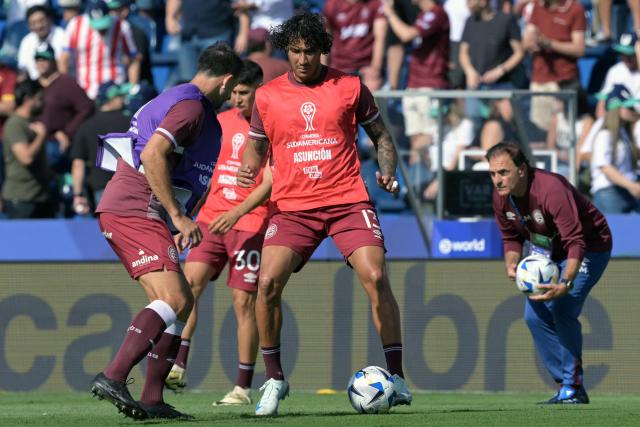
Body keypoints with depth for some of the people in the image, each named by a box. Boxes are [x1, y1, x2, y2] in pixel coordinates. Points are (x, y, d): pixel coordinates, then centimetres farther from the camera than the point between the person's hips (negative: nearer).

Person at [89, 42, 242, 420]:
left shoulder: (174, 100, 23)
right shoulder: (191, 106, -10)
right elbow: (152, 155, -23)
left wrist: (178, 223, 26)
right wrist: (179, 216, -21)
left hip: (124, 211, 11)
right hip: (135, 213, -11)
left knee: (182, 303, 11)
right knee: (173, 301, -21)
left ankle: (152, 399, 7)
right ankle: (113, 377, -32)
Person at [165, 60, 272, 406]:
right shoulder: (220, 122, 14)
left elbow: (269, 184, -11)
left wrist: (237, 213, -24)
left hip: (250, 223, -5)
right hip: (211, 219, 5)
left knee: (244, 301, -4)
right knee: (189, 282, -14)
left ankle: (243, 387, 2)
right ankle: (178, 367, -21)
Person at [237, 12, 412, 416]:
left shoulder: (350, 87, 4)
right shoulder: (267, 96, 7)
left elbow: (380, 135, 13)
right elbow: (257, 146, 18)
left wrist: (388, 171, -5)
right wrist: (248, 169, -4)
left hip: (348, 201, -1)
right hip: (292, 207, 1)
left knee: (376, 277, -18)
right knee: (268, 282, -16)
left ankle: (396, 377, -8)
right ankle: (274, 379, 1)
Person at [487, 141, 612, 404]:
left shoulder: (552, 190, -34)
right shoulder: (501, 197, -10)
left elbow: (575, 242, -36)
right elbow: (511, 238, 7)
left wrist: (566, 283, -48)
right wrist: (511, 265, -15)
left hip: (589, 247, -8)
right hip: (547, 252, 8)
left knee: (562, 310, -23)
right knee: (535, 314, -1)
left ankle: (573, 388, -12)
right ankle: (565, 386, 9)